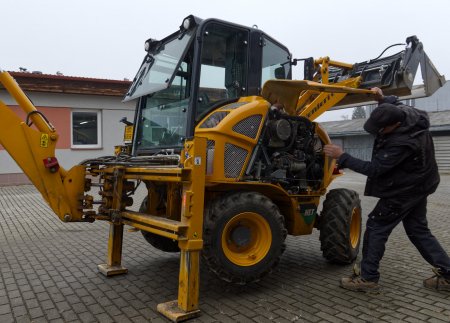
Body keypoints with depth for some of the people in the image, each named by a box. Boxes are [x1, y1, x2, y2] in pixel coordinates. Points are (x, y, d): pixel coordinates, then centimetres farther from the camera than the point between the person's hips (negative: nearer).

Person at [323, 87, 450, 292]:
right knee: (418, 230, 18)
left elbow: (374, 169, -30)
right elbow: (395, 103, 17)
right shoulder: (406, 112, -10)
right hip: (418, 184, 10)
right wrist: (382, 99, -3)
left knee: (376, 227, -2)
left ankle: (367, 278, 7)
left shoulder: (402, 143, -36)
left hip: (404, 190, -10)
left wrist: (342, 157, -28)